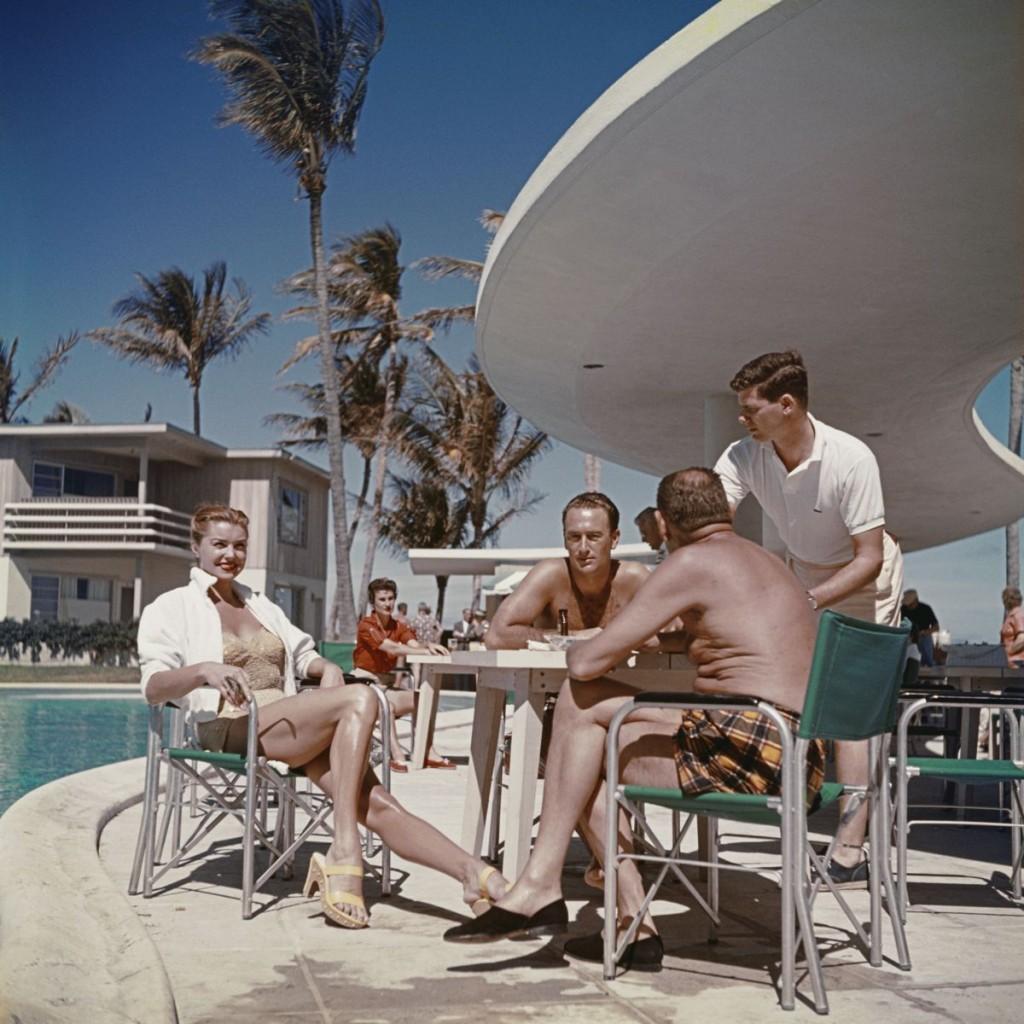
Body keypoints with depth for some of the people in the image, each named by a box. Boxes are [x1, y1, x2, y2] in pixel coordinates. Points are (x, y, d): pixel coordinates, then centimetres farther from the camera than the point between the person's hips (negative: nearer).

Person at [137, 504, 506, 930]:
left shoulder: (260, 604, 29)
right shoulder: (171, 608, 9)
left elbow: (301, 652, 26)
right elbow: (153, 686, -5)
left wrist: (326, 667, 0)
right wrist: (203, 670, -27)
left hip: (285, 726, 5)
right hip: (230, 727, -5)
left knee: (378, 804, -20)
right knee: (360, 700, -29)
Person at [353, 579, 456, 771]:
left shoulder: (399, 627, 8)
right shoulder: (366, 625, -10)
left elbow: (413, 643, -13)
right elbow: (391, 648, -25)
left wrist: (428, 646, -38)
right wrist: (424, 651, -37)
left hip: (386, 683, 7)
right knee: (386, 703, -36)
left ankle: (427, 753, -14)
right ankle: (397, 755, -38)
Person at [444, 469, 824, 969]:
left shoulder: (691, 562, -6)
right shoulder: (767, 562, 21)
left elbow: (586, 663, -7)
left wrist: (577, 649, 15)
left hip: (750, 746, -9)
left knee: (581, 700, -3)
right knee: (588, 756, 14)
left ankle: (539, 885, -1)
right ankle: (635, 926, 11)